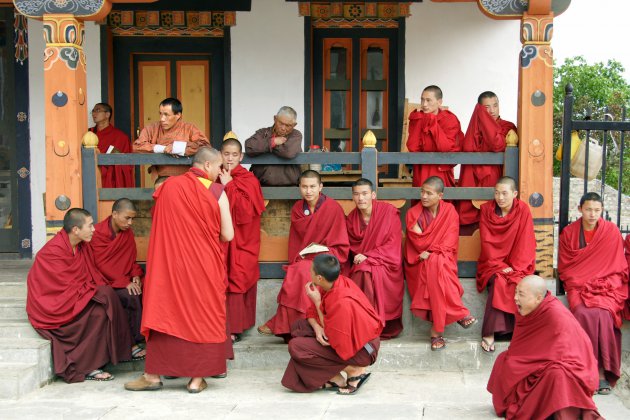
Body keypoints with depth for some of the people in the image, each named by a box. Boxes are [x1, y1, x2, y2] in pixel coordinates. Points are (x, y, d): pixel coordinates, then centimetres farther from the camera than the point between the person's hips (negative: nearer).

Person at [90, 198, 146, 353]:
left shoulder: (128, 232, 5)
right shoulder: (98, 233, -13)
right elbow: (101, 265, -17)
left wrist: (136, 275, -8)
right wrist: (125, 283, -24)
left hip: (126, 279, 6)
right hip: (107, 282, -6)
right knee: (131, 297, -29)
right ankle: (135, 341, -17)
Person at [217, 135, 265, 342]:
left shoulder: (248, 180, -3)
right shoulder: (216, 178, 8)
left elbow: (246, 210, -16)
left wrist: (228, 186, -15)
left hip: (240, 241, -3)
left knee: (236, 281, -4)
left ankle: (234, 327, 4)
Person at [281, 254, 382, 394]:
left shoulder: (342, 302, -31)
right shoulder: (334, 283, -6)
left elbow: (331, 336, -19)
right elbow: (312, 312, 8)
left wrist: (317, 302, -20)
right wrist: (317, 328, -15)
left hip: (360, 349, -9)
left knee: (296, 347, -15)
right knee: (299, 327, 7)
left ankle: (355, 371, -8)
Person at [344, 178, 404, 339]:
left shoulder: (389, 212, -8)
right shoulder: (351, 218, 7)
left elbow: (393, 245, -10)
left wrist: (368, 257, -18)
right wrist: (357, 257, -8)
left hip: (384, 264, -4)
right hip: (358, 264, 5)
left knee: (366, 273, -34)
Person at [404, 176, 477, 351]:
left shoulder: (449, 211, 1)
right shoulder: (413, 213, -2)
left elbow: (449, 243, -6)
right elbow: (419, 244, -6)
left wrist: (431, 252, -18)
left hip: (443, 259, 1)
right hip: (420, 263, -1)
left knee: (436, 264, -36)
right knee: (435, 266, -36)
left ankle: (437, 329, -32)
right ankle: (459, 313, -29)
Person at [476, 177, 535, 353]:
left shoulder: (523, 210, -3)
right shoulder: (486, 209, -2)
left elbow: (525, 242, -5)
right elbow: (487, 242, -4)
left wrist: (515, 267, -14)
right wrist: (499, 266, -13)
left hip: (517, 264, 1)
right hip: (493, 263, 0)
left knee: (519, 285, -30)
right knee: (498, 282, -30)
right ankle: (489, 333, -28)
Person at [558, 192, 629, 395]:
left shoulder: (611, 231, 4)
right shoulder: (569, 232, 7)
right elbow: (564, 267, 11)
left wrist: (603, 284, -6)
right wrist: (577, 282, -4)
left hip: (608, 287, -1)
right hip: (578, 287, 1)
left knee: (602, 314, -31)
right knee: (583, 314, -30)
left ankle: (603, 372, -24)